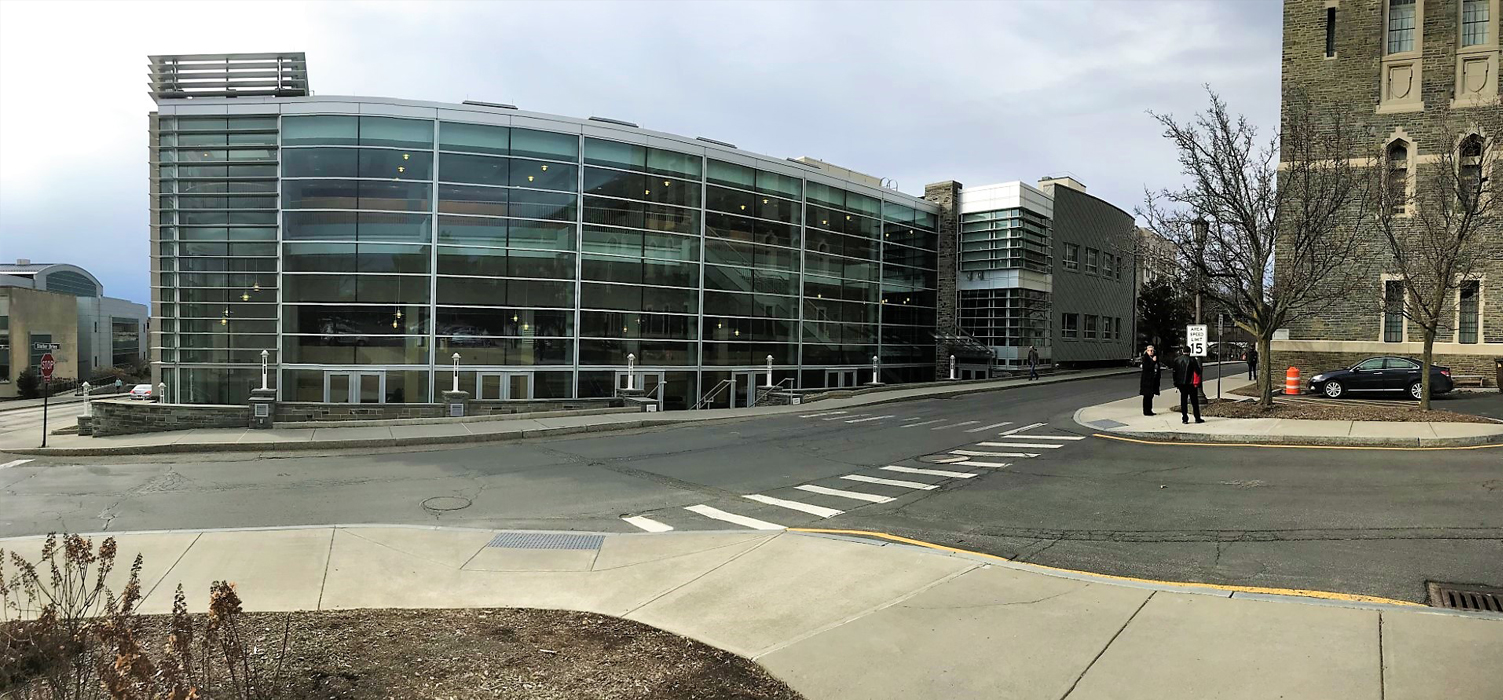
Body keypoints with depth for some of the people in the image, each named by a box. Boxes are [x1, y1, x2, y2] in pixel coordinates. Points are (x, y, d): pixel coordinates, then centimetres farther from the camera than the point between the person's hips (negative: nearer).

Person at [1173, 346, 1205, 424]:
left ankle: (1184, 418, 5)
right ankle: (1197, 418, 8)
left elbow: (1174, 372, 4)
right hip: (1191, 384, -3)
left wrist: (1175, 383, 10)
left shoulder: (1176, 360, 0)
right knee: (1194, 401, 5)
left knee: (1183, 401, 7)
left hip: (1181, 383, 3)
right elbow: (1197, 371, -8)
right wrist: (1197, 382, 5)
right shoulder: (1192, 360, -10)